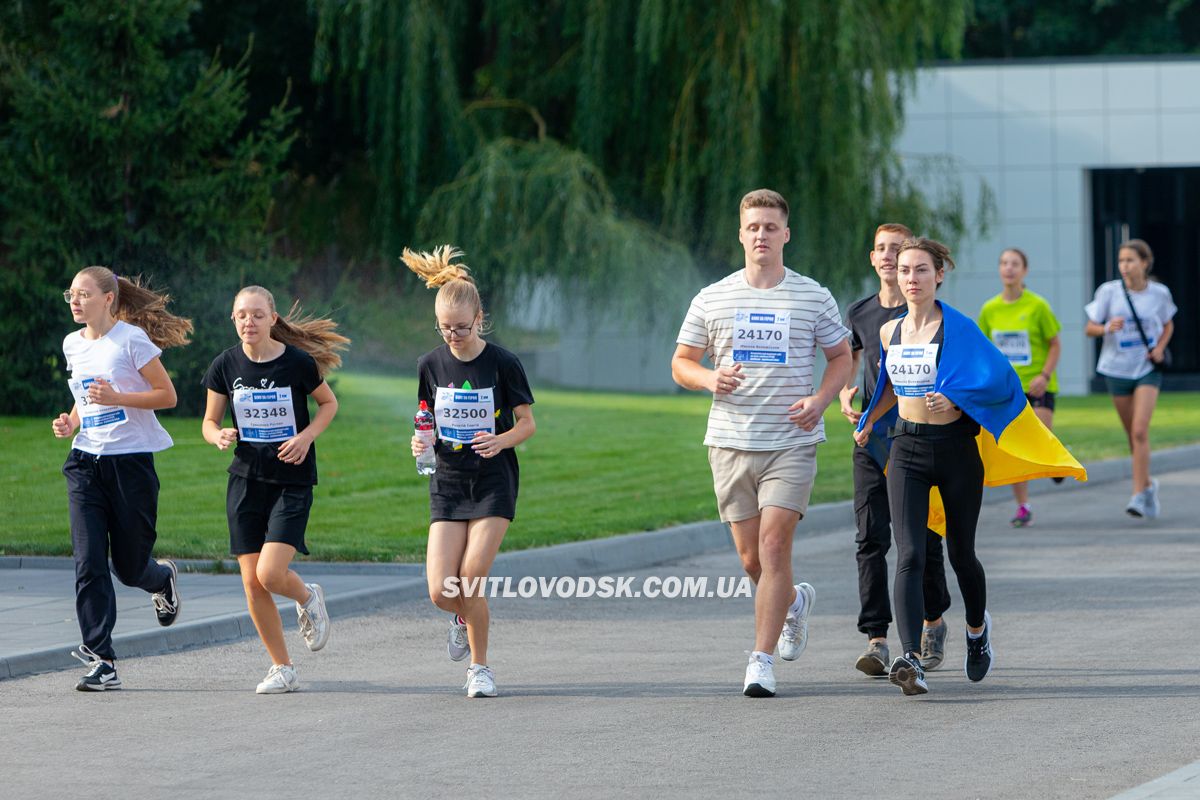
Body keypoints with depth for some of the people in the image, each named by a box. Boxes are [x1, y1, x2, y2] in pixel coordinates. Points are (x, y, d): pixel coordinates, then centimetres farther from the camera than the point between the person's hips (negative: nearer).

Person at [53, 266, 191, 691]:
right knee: (89, 564, -8)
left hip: (131, 460, -5)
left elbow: (167, 395, -8)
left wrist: (117, 398, -20)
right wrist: (70, 422, 4)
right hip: (85, 462, 5)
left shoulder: (132, 339, -8)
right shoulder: (73, 345, 10)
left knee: (130, 567, 3)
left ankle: (163, 577, 41)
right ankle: (101, 661, -7)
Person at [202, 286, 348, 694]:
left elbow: (329, 403, 6)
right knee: (252, 583, -1)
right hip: (246, 480, 3)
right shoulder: (225, 366, -2)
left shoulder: (298, 362, -10)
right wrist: (219, 435, -15)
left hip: (292, 481, -3)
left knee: (271, 574, -17)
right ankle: (282, 669, 14)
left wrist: (307, 436, -11)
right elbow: (209, 421, 9)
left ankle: (308, 599, 20)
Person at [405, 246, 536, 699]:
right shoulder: (431, 364, 2)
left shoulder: (502, 364, -8)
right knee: (441, 592, -8)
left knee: (471, 582, -13)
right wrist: (421, 443, -9)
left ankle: (480, 667, 7)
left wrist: (502, 440, -22)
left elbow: (528, 424, -2)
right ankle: (468, 618, 29)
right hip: (447, 483, 3)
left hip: (494, 482, -3)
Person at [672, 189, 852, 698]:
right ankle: (795, 602, 40)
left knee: (774, 543, -14)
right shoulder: (711, 299, 5)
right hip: (731, 442, 2)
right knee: (751, 558, 6)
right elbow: (680, 364, 10)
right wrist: (710, 378, -12)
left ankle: (762, 661, -9)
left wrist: (820, 400, -7)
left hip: (792, 441, -2)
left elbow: (841, 357, 12)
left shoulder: (814, 298, 3)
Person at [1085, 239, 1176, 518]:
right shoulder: (1109, 291, -7)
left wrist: (1160, 347, -6)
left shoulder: (1159, 293, -4)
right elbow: (1090, 328, -2)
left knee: (1140, 431, -16)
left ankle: (1139, 495, -14)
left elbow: (1168, 325, 13)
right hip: (1117, 369, 1)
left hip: (1148, 369, -1)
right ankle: (1147, 484, 33)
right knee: (1133, 435, 11)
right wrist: (1107, 328, -24)